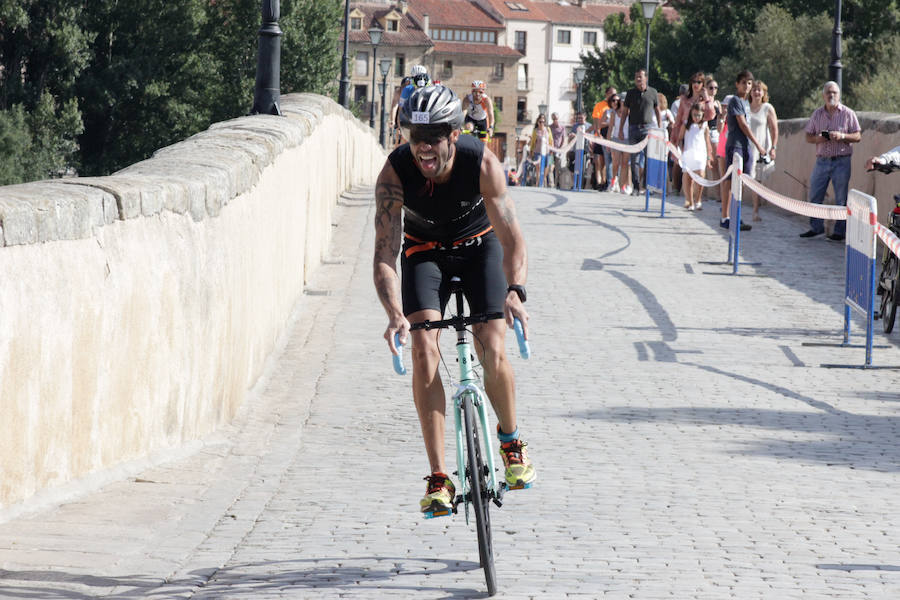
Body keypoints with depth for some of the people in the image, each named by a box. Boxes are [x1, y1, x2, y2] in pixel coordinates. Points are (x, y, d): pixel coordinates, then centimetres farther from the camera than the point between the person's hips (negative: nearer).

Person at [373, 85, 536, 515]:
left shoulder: (482, 163, -30)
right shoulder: (395, 171, -29)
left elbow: (511, 238, -33)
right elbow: (384, 254, -31)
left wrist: (514, 291, -52)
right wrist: (394, 314, -48)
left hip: (479, 245, 0)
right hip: (425, 251, 0)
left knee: (492, 351, -14)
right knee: (424, 349, -19)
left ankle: (510, 439, 19)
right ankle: (438, 479, -18)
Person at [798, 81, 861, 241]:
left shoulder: (848, 114, 2)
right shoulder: (817, 114, 11)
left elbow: (857, 137, 0)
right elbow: (808, 136, 12)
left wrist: (842, 136, -17)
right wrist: (817, 138, -9)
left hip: (841, 161, -3)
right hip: (821, 160, 4)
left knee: (841, 198, -2)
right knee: (815, 196, 4)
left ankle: (840, 231, 6)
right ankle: (816, 227, 16)